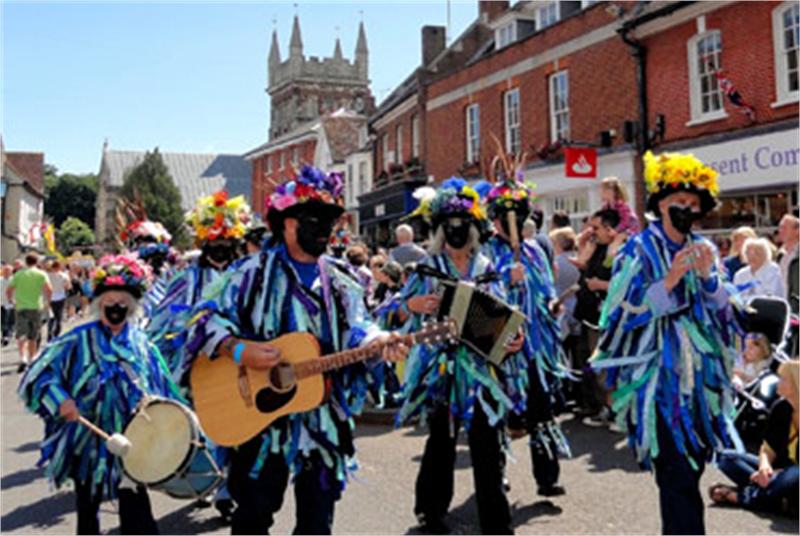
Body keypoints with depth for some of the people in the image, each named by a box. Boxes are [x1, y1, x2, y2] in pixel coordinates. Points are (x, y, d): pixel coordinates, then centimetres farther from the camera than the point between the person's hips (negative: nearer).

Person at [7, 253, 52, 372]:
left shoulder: (18, 274, 4)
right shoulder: (41, 274, 1)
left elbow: (8, 291, -1)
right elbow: (49, 290, -13)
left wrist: (12, 301, 15)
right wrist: (46, 301, 2)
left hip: (21, 308, 0)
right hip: (36, 308, 0)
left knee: (21, 336, 3)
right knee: (33, 338, 11)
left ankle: (23, 358, -17)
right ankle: (31, 360, 16)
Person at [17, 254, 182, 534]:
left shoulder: (142, 344, 2)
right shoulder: (78, 341, -6)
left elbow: (164, 389, 8)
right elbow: (38, 375, -8)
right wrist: (59, 398, -23)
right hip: (89, 443, -1)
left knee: (135, 511, 3)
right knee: (87, 507, 16)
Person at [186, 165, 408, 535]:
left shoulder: (342, 280, 8)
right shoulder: (254, 273, -4)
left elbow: (356, 329, 3)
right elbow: (206, 321, -4)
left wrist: (379, 341, -19)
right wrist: (238, 349, -22)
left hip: (325, 418, 4)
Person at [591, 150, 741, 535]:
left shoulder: (703, 249, 10)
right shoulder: (639, 250, -7)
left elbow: (724, 312, 8)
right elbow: (624, 313, -13)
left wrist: (708, 277, -11)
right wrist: (669, 281, -22)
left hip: (700, 372, 6)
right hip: (660, 375, -6)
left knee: (693, 466, 13)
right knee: (678, 476, -9)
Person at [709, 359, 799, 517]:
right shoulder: (780, 408, 0)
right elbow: (768, 449, 3)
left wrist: (780, 472, -26)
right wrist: (765, 465, -19)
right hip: (781, 470, 7)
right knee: (726, 457, -6)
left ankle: (738, 496, -22)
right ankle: (777, 502, -23)